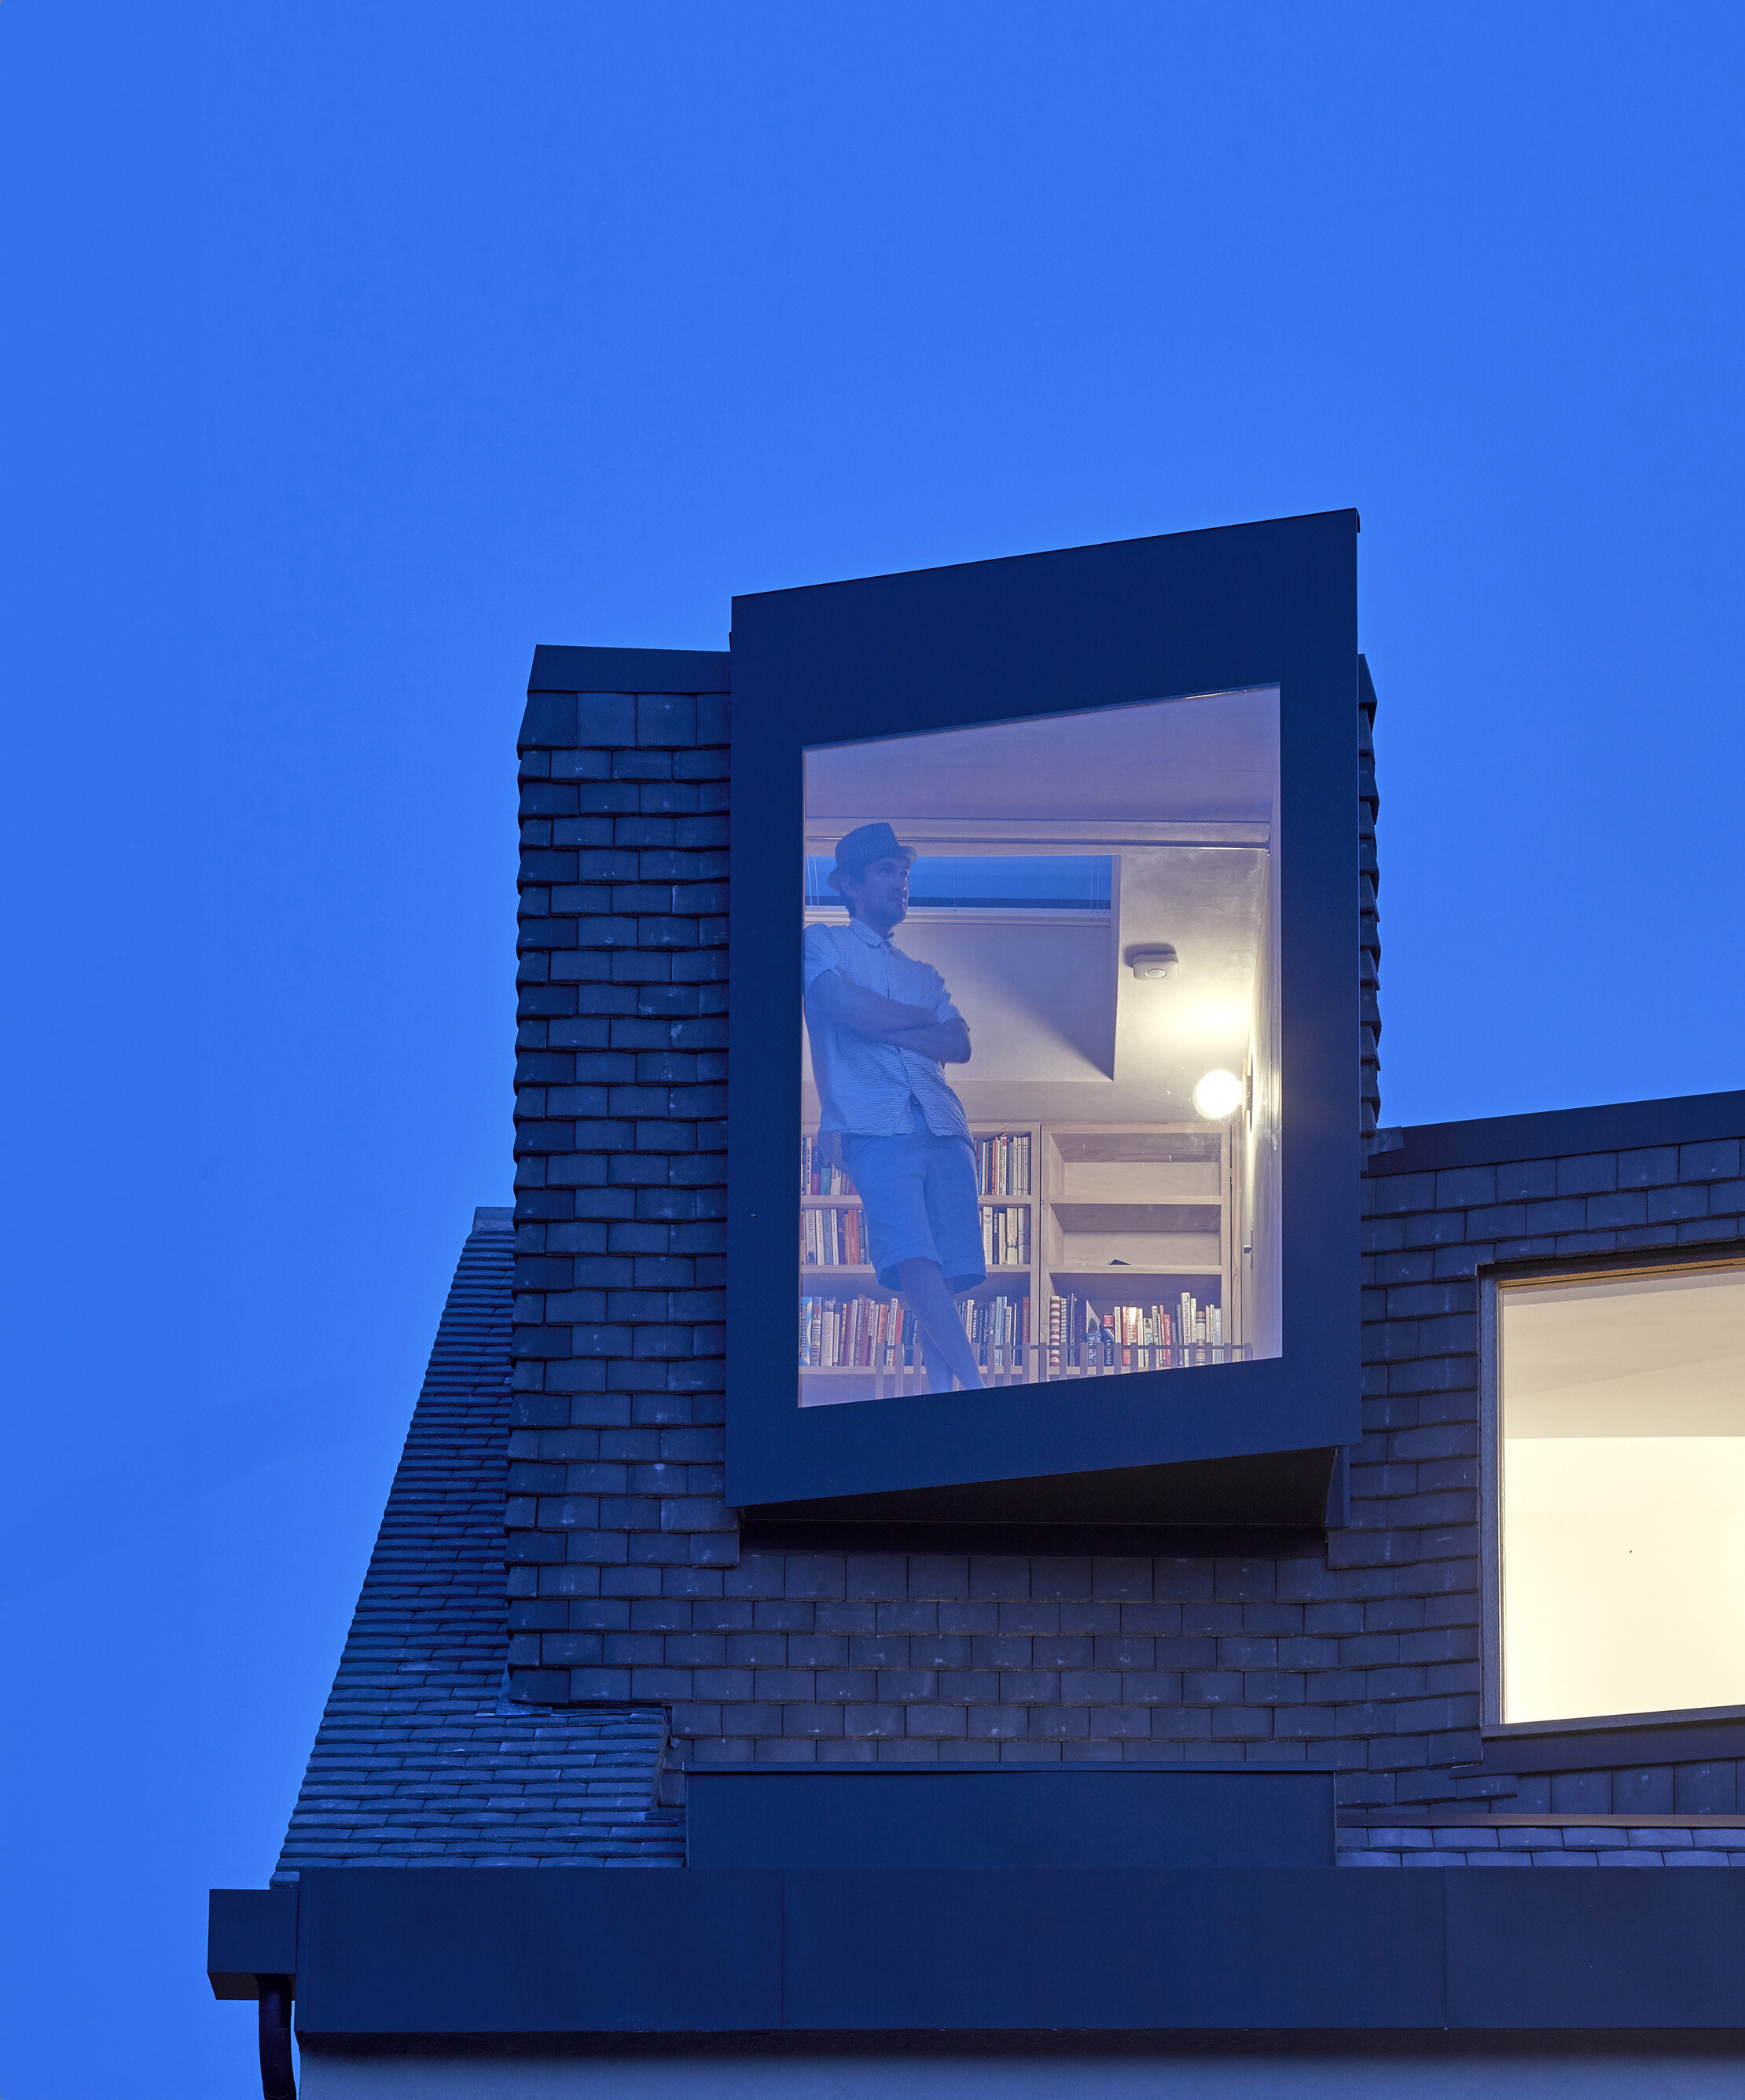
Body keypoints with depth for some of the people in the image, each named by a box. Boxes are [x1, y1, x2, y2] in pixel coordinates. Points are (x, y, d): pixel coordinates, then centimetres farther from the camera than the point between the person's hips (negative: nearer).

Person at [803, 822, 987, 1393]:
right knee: (914, 1262, -23)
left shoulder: (923, 975, 29)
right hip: (875, 1130, -6)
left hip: (943, 1130, 6)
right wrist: (923, 1020, 10)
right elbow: (854, 1011, -5)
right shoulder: (822, 944, 14)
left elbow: (959, 1045, 12)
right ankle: (979, 1389, -34)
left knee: (949, 1273, -7)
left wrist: (887, 1028, -1)